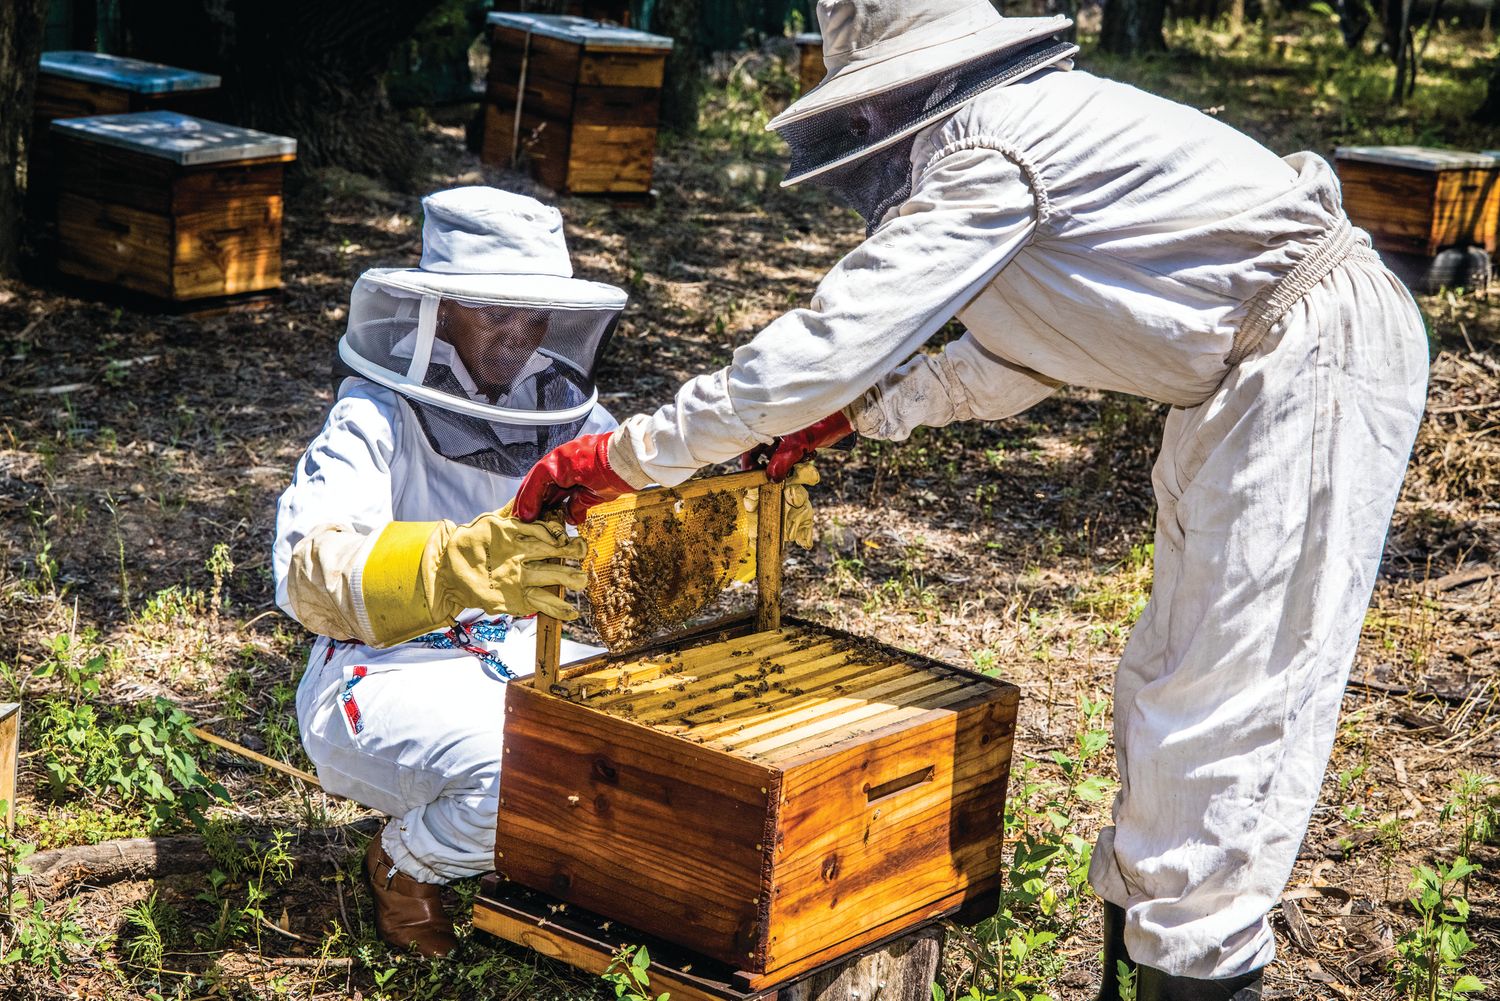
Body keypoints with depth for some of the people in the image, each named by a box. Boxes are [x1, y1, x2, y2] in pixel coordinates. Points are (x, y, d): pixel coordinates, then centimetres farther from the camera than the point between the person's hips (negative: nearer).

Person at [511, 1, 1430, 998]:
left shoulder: (990, 148, -15)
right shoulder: (1029, 128, 15)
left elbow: (833, 339, -19)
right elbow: (1022, 353, 26)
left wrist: (626, 453, -14)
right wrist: (864, 410, 20)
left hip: (1316, 363, -11)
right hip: (1254, 381, 11)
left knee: (1229, 700, -8)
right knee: (1165, 685, 15)